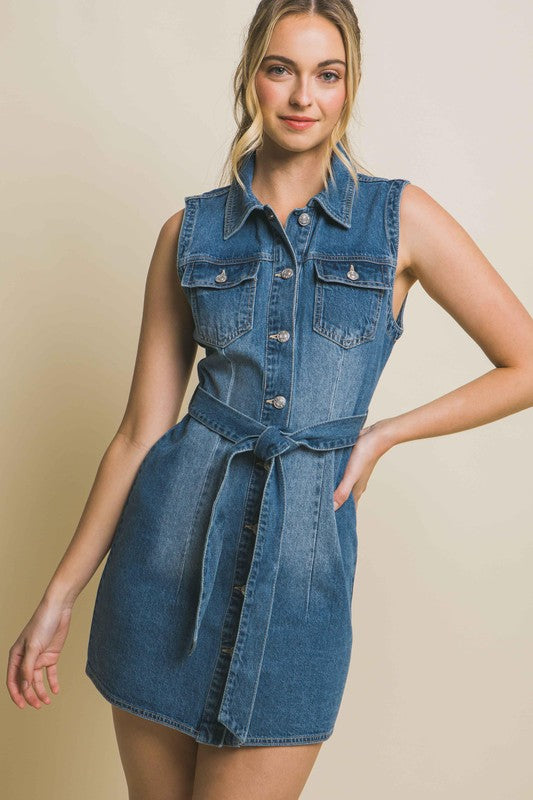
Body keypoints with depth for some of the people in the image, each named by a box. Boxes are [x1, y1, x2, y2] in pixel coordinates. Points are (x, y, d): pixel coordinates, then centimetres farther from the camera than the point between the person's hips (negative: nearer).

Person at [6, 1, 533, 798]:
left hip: (301, 563, -1)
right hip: (170, 540, 2)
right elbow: (141, 428, 4)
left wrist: (384, 434, -1)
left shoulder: (400, 217, 0)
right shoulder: (190, 231, 4)